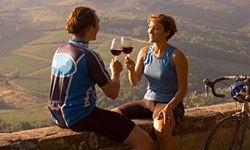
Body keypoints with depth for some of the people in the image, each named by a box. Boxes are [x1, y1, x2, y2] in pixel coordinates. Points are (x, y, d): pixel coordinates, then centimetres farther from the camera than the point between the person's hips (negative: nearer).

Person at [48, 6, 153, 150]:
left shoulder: (60, 51, 7)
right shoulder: (89, 55, -19)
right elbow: (113, 93, -13)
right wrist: (116, 73, 6)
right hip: (81, 117, -9)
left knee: (114, 116, 38)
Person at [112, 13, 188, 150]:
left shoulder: (176, 56, -11)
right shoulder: (144, 52, 5)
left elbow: (183, 88, -11)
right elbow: (135, 82, 3)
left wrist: (169, 107, -25)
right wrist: (131, 69, -18)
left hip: (170, 104, -6)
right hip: (148, 101, 6)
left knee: (161, 128, -38)